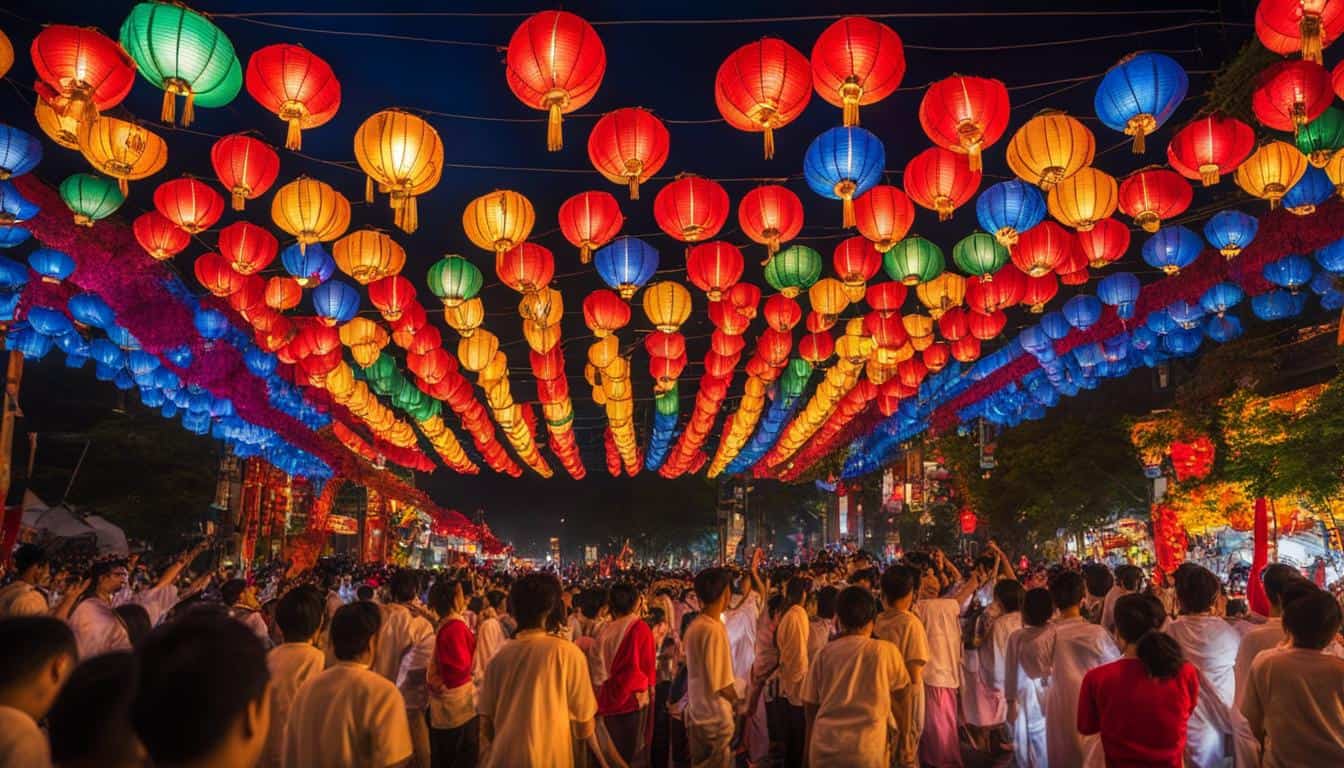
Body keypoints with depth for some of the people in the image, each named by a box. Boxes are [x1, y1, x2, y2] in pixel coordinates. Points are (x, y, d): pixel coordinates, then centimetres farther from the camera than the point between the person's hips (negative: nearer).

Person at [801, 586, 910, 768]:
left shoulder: (824, 654, 1)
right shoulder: (886, 650, -4)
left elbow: (810, 704, 8)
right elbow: (899, 690, 13)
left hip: (823, 749, 2)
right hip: (866, 749, -2)